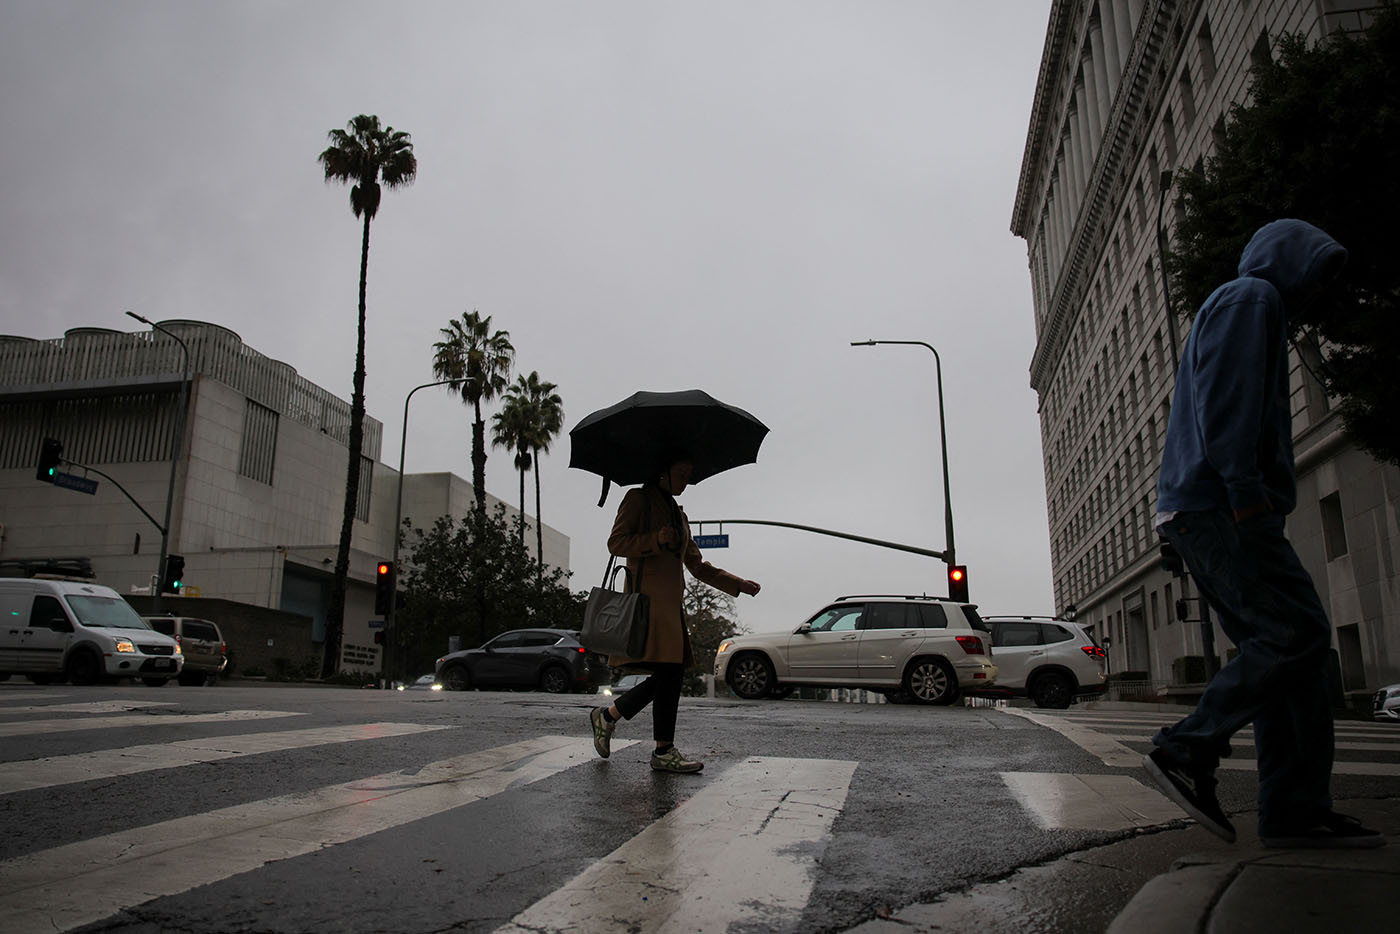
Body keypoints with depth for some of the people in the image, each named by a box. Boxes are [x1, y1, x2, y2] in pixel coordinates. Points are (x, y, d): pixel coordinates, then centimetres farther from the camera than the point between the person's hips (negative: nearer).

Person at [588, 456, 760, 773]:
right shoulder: (638, 499, 4)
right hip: (648, 594, -8)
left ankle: (607, 716, 17)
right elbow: (616, 542, -5)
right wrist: (656, 540, -18)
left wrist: (738, 584, 17)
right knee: (669, 671, -12)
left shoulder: (678, 514, 26)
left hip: (670, 599, 8)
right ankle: (664, 751, -3)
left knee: (670, 672, 1)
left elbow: (698, 565, 25)